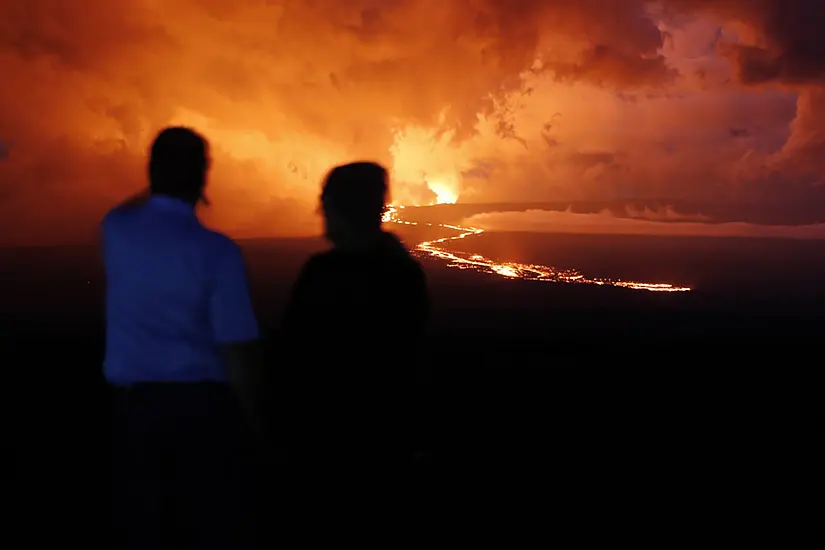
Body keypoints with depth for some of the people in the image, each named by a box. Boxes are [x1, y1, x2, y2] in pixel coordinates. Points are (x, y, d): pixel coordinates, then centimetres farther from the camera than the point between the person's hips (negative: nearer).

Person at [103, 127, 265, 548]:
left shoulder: (117, 231, -1)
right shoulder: (216, 251, -15)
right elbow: (238, 350, -15)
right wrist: (252, 417, -5)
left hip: (132, 401, 5)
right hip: (201, 403, -4)